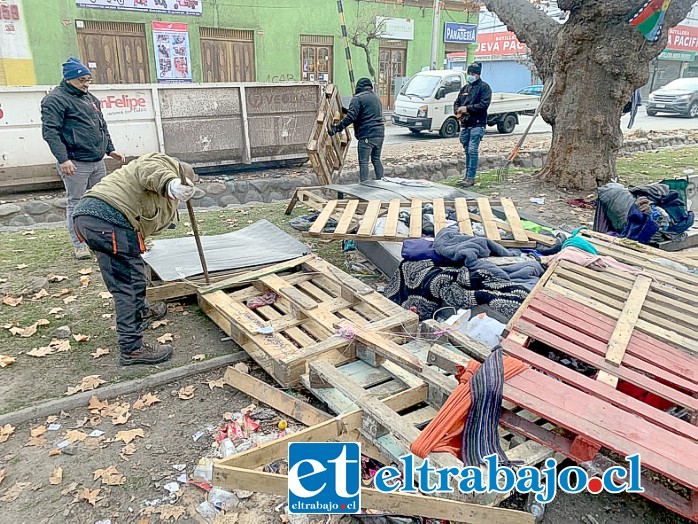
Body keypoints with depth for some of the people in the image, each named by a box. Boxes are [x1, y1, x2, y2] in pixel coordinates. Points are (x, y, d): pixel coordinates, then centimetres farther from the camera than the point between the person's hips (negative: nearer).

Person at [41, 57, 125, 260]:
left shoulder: (91, 99, 18)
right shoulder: (55, 99, -6)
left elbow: (102, 127, 27)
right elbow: (50, 131, -14)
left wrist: (110, 150, 18)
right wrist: (63, 159, -22)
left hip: (98, 162, 8)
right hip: (75, 164, -8)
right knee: (76, 203, -1)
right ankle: (79, 245, 5)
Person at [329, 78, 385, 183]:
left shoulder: (358, 98, -6)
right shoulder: (376, 97, 20)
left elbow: (351, 117, -17)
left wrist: (338, 127, -14)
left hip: (367, 135, -8)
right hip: (380, 133, 8)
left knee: (363, 162, -4)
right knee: (376, 159, 17)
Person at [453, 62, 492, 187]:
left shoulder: (484, 87, -2)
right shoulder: (464, 88, 19)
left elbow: (484, 104, -13)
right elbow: (456, 102, 21)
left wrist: (467, 108, -15)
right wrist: (458, 111, -1)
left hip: (477, 124, -7)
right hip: (465, 125, 7)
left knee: (473, 150, -13)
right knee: (467, 151, 11)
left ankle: (471, 177, -12)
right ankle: (467, 175, 18)